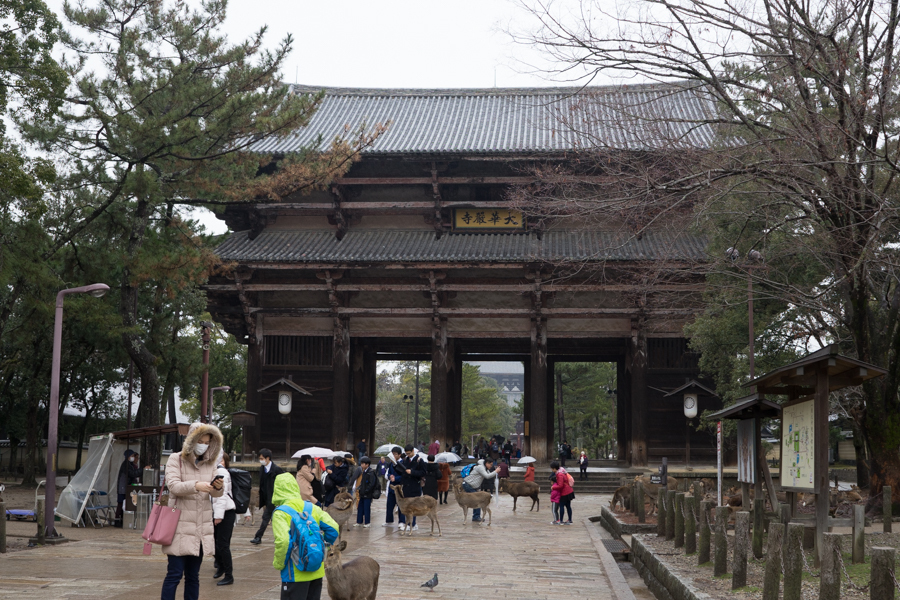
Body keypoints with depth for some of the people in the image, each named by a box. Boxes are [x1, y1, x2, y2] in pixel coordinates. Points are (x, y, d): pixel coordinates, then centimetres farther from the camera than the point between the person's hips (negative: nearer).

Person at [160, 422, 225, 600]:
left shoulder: (209, 463, 11)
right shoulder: (176, 460, -2)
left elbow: (216, 493, 4)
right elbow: (173, 485, -17)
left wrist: (218, 487, -20)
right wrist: (196, 485, -34)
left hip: (201, 527, 5)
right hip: (180, 526, -5)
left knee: (193, 575, 10)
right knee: (175, 574, -8)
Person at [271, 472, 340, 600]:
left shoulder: (280, 514, -12)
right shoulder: (313, 508, 4)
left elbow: (283, 541, -25)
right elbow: (333, 529, 1)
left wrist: (278, 564, -9)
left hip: (295, 574, -6)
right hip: (317, 571, 6)